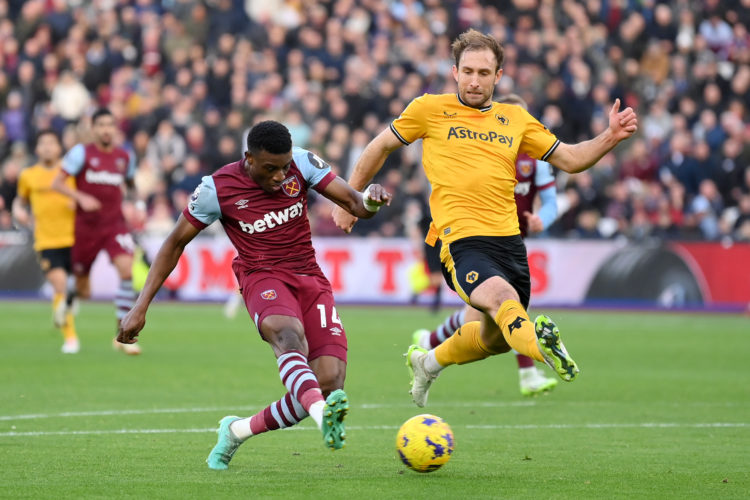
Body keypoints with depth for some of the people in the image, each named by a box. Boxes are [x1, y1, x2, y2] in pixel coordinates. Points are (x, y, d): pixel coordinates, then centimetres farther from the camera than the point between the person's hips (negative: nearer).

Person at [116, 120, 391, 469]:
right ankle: (322, 415, -68)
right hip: (263, 279, -4)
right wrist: (140, 308, 1)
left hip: (310, 279, 4)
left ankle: (238, 431, 7)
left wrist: (369, 201, -29)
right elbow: (175, 244, 3)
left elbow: (353, 204, -2)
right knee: (289, 334, -39)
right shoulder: (217, 189, -8)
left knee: (330, 383, -13)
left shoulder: (301, 163, -2)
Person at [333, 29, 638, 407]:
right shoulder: (430, 109, 7)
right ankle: (543, 347, -64)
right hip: (461, 239, -6)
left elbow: (570, 159, 18)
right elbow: (381, 147, 19)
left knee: (497, 338, 17)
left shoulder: (516, 119, 16)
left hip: (508, 239, 6)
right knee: (502, 299, -35)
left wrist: (610, 138, 1)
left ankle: (428, 363, 43)